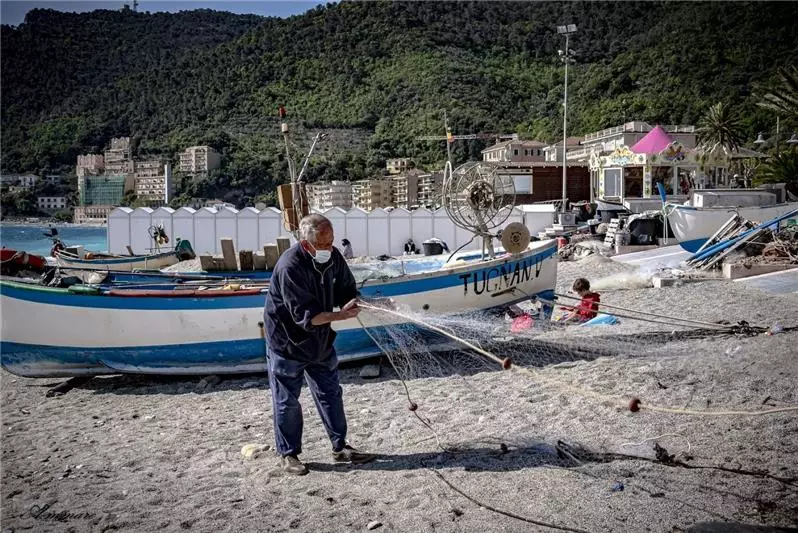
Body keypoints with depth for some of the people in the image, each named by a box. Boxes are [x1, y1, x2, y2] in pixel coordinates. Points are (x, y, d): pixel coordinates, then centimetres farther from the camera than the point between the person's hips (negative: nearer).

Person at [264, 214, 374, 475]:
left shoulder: (333, 257, -7)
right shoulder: (289, 266, -28)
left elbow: (347, 288, 6)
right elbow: (306, 315, -29)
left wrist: (350, 302, -16)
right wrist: (340, 315, -38)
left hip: (320, 340, 7)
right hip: (288, 341, -6)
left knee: (331, 394, 13)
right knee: (287, 400, 5)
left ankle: (340, 448, 25)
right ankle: (288, 454, 21)